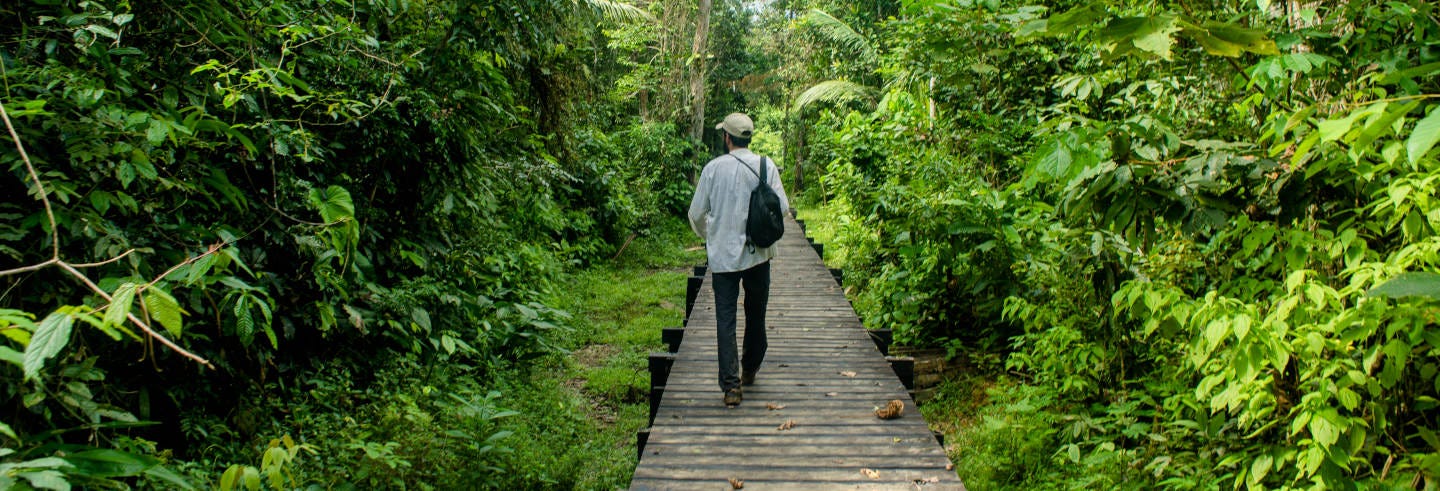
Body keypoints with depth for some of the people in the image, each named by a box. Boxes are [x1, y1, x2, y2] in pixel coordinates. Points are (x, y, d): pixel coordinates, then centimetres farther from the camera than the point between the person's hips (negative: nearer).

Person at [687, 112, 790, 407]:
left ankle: (730, 386, -5)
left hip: (723, 254, -1)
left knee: (726, 320, 1)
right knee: (756, 315, 18)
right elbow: (782, 208, -6)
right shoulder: (766, 166, -5)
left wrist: (705, 236, 19)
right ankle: (750, 371, 34)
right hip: (758, 253, 2)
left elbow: (697, 213, -2)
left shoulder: (714, 168, -6)